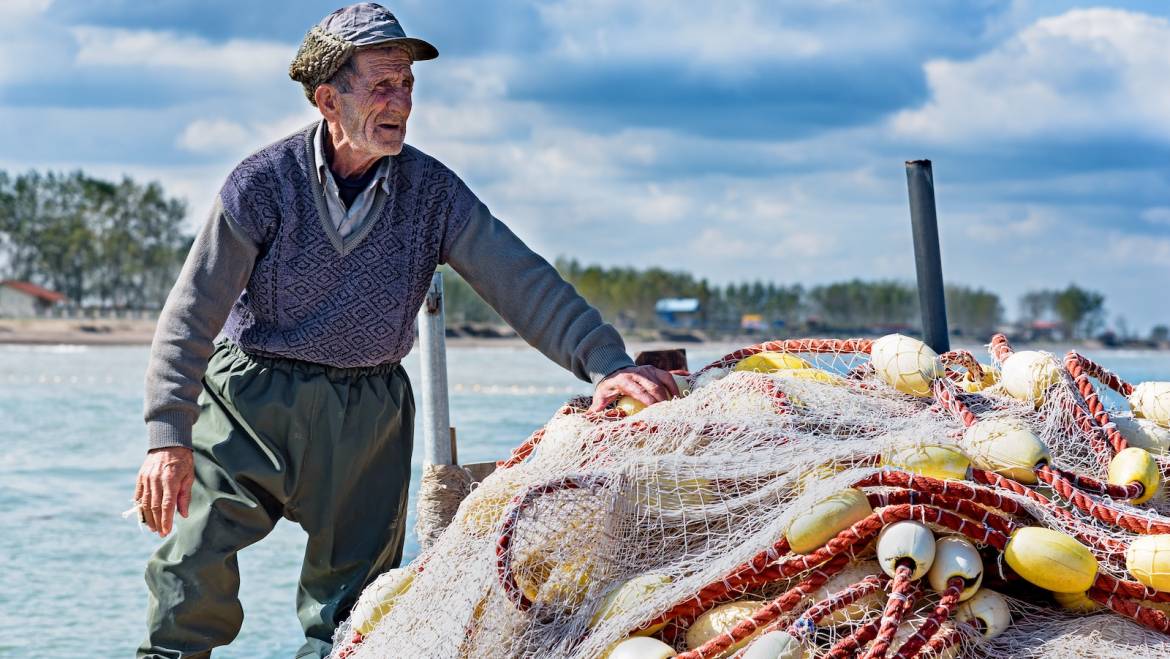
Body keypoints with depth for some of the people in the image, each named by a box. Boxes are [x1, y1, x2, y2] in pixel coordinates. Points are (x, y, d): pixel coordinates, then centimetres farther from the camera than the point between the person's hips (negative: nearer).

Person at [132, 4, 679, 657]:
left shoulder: (431, 190, -5)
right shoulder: (265, 182, -12)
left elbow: (520, 280, -10)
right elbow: (193, 310, -12)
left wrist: (605, 361, -25)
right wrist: (169, 437, -22)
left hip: (370, 413, 3)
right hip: (251, 397, -2)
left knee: (354, 590, 7)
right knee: (196, 572, -10)